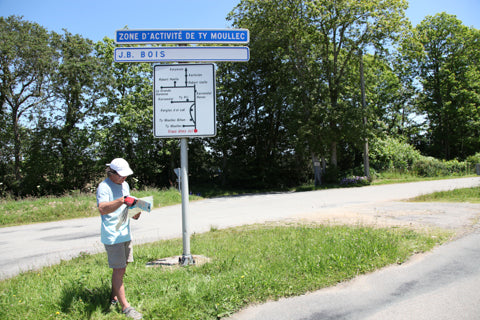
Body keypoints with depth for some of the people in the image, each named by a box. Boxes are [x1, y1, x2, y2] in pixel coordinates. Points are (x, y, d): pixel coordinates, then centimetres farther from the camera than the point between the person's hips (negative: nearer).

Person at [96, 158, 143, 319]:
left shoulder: (125, 185, 14)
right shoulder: (104, 187, -12)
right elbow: (102, 209, -28)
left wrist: (135, 212, 7)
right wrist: (122, 200, -37)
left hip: (125, 233, 8)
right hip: (112, 236, -8)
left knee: (122, 268, 16)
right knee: (118, 269, -6)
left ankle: (114, 297, 32)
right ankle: (125, 307, -1)